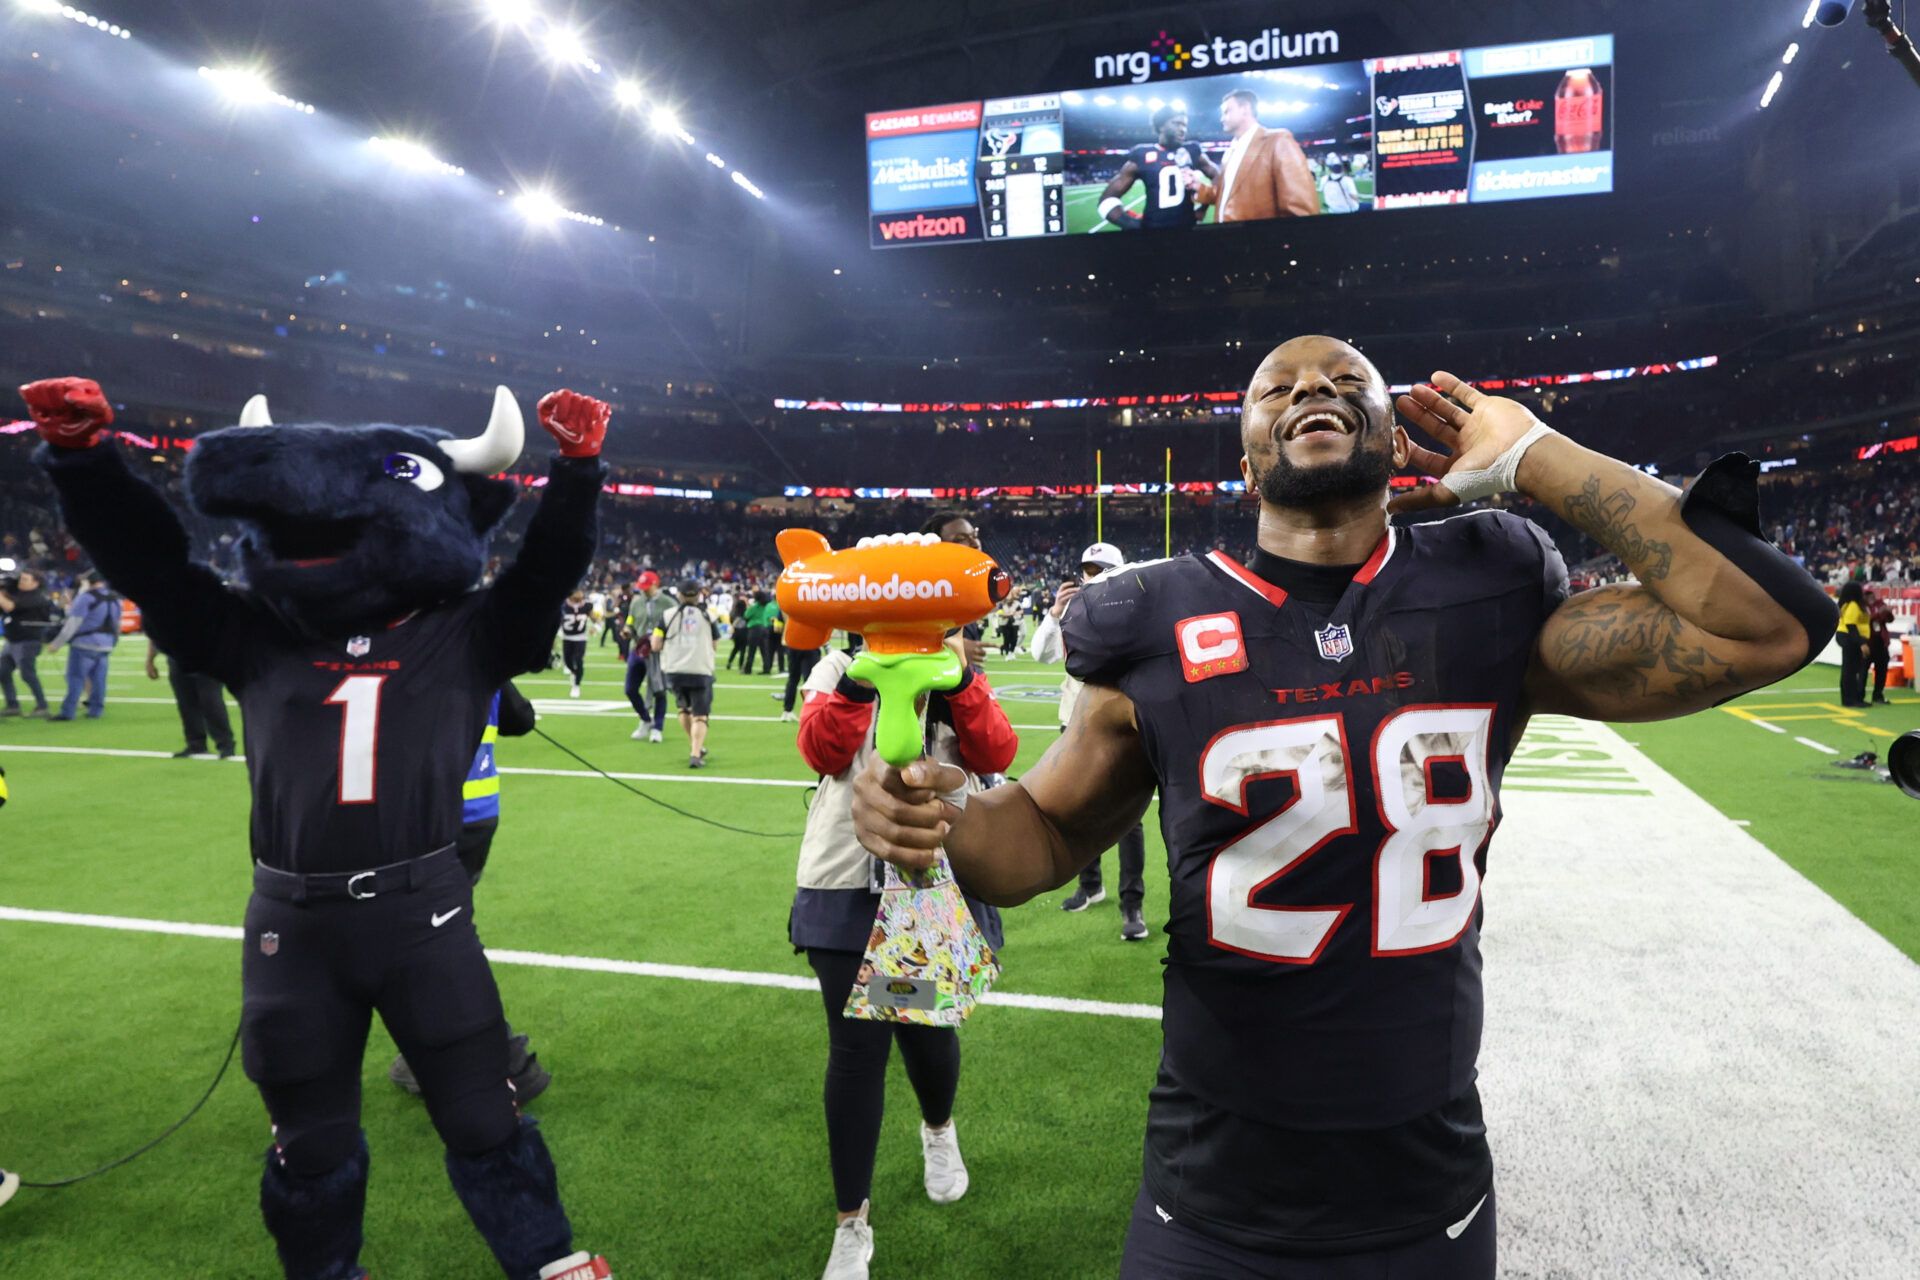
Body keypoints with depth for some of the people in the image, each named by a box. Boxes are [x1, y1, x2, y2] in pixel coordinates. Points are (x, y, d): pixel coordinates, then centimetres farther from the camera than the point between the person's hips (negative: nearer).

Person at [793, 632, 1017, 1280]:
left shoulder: (958, 678, 7)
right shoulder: (840, 669, 4)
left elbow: (995, 754, -9)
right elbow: (820, 751, -13)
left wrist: (959, 679, -20)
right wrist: (859, 681, -25)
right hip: (851, 891, -1)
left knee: (927, 1031, 12)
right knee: (856, 1048, 2)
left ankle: (938, 1130, 48)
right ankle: (852, 1226, 18)